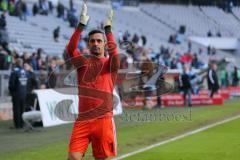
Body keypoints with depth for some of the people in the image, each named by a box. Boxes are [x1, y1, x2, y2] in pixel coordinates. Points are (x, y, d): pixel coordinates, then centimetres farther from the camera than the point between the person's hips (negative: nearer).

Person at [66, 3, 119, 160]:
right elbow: (71, 49, -7)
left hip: (103, 120, -2)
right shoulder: (83, 62, 11)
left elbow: (113, 51, -17)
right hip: (82, 120, 2)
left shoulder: (110, 64, 6)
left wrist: (108, 27, -18)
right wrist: (82, 24, -13)